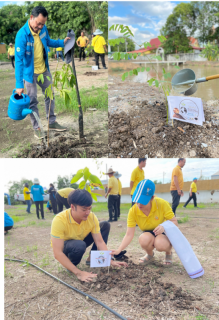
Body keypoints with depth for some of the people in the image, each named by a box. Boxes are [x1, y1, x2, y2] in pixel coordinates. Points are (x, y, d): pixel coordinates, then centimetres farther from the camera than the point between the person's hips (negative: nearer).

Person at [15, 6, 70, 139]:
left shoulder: (43, 28, -9)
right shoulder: (22, 35, -27)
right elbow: (18, 60, -29)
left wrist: (62, 42, -4)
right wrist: (19, 84, -32)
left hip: (44, 70, 6)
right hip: (30, 73, -6)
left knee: (50, 96, 15)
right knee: (33, 101, 6)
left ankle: (52, 122, 31)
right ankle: (36, 127, 22)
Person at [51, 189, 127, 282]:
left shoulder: (92, 217, -20)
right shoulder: (59, 220, -35)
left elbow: (99, 241, -15)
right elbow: (57, 253, -37)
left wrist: (111, 261, -28)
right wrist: (78, 273, -42)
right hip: (64, 247, -5)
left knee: (105, 225, -7)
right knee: (79, 245, -40)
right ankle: (70, 266, -8)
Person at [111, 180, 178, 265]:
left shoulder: (162, 204, -26)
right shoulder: (133, 211, -21)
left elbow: (175, 222, -19)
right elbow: (129, 235, -20)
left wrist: (164, 226, -41)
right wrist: (119, 250, -34)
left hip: (165, 233, -2)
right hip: (148, 235, 2)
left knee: (160, 244, -38)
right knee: (144, 239, -35)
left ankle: (169, 252, 2)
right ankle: (150, 254, 2)